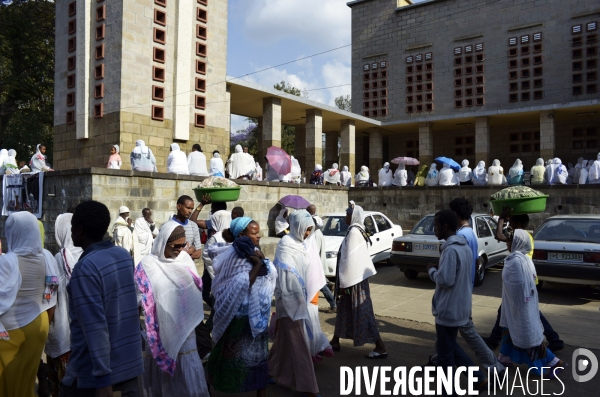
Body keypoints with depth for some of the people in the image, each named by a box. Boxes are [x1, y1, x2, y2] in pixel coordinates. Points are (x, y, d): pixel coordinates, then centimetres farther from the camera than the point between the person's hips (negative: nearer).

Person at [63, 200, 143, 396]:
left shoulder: (86, 268, -19)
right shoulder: (125, 256, 2)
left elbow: (95, 327, -23)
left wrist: (103, 378, -22)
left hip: (94, 370, -6)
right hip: (130, 361, 6)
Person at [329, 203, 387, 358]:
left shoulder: (353, 232, -19)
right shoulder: (358, 230, 11)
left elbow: (350, 259, -22)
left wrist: (344, 283, -18)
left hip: (354, 278, -10)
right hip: (357, 276, 10)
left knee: (362, 312, -5)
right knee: (343, 309, 17)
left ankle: (380, 348, 1)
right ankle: (335, 341, 29)